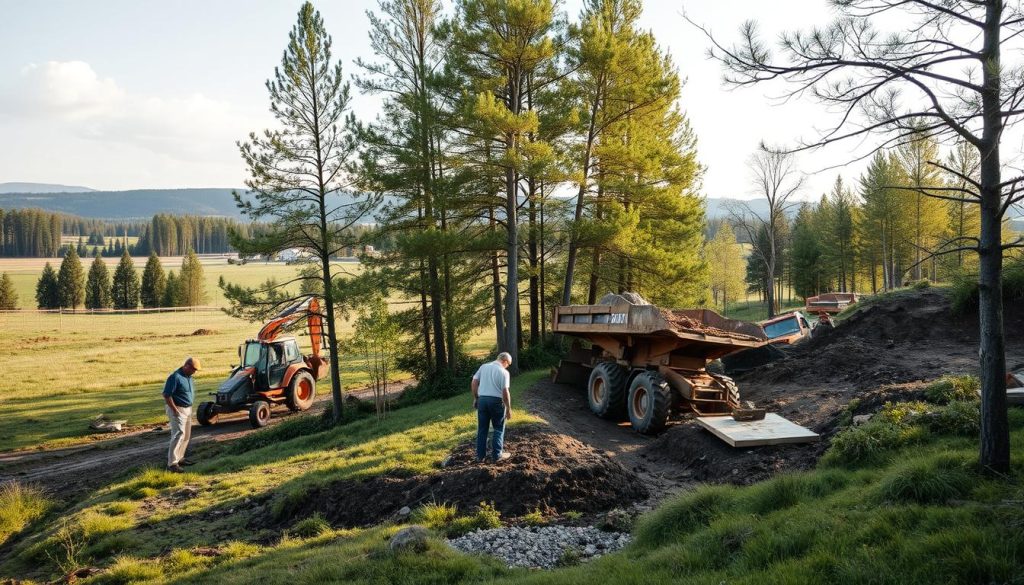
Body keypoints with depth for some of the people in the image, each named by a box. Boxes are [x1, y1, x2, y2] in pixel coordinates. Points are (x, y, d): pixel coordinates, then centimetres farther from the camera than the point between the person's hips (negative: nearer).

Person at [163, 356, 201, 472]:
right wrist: (175, 410, -22)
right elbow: (166, 395, -21)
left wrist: (190, 408, 16)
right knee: (179, 434, -15)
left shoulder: (188, 377, 10)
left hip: (188, 409, 9)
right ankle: (172, 463, -16)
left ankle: (180, 458, 24)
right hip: (177, 409, -9)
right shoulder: (175, 377, -19)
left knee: (186, 436, 13)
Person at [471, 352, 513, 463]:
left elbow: (474, 383, 5)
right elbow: (505, 392, -13)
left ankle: (480, 456, 13)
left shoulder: (483, 366, 8)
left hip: (482, 399, 5)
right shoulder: (503, 372, -8)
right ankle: (497, 455, 11)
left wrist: (475, 398, 13)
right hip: (496, 401, -5)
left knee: (482, 429, 10)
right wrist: (508, 408, -6)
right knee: (499, 429, 9)